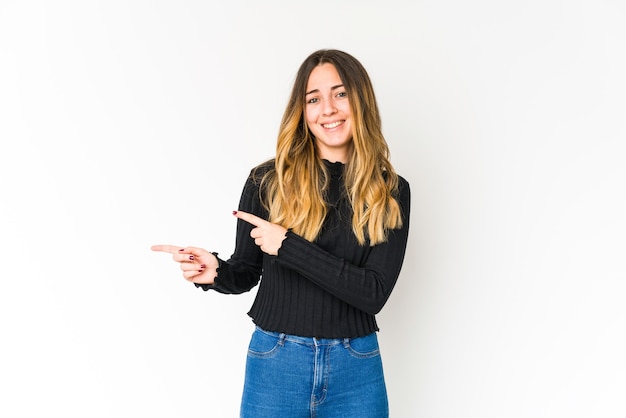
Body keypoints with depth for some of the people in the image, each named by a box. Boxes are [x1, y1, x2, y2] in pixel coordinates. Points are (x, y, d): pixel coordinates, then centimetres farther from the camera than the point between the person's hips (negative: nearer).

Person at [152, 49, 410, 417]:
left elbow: (374, 293, -13)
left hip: (356, 371, 0)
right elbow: (247, 272, 6)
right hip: (275, 364, 0)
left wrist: (288, 246, -19)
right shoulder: (268, 181, -4)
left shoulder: (391, 192, -4)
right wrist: (217, 272, -17)